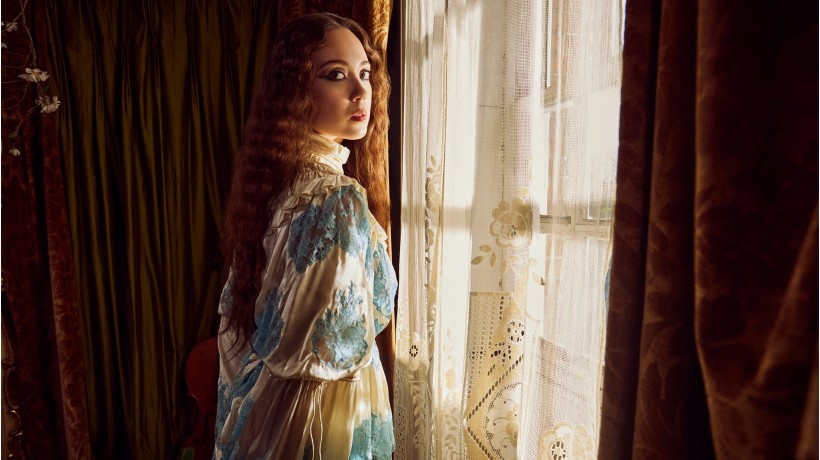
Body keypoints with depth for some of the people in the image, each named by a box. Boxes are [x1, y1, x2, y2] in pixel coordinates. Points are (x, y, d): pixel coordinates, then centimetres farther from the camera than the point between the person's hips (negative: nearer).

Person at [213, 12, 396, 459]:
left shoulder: (275, 180, -2)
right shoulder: (339, 197, -28)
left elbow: (237, 310, 6)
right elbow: (328, 348, -28)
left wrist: (241, 385, 17)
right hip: (323, 410, -7)